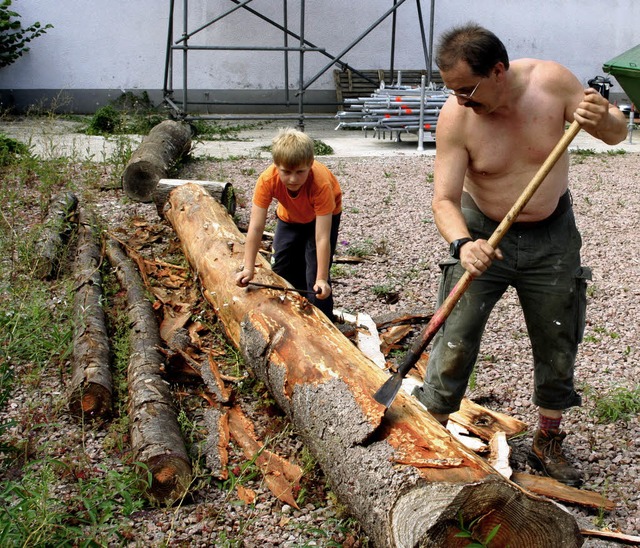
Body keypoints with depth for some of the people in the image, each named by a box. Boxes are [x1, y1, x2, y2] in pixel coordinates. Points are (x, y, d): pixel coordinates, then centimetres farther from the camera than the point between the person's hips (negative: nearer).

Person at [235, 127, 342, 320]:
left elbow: (322, 237, -43)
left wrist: (322, 279, -46)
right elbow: (256, 228, -34)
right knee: (282, 268, 5)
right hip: (289, 216, 4)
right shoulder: (267, 180, -36)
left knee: (315, 273, -14)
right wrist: (248, 268, -38)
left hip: (323, 216, -3)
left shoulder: (321, 183, -43)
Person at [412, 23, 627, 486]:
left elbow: (618, 133, -7)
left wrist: (602, 118, -31)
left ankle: (548, 446, 30)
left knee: (558, 345, 11)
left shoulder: (551, 81, -18)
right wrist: (463, 244, -40)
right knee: (456, 341, -7)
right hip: (484, 236, -2)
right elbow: (444, 199, -21)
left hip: (552, 237, 2)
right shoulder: (455, 117, -22)